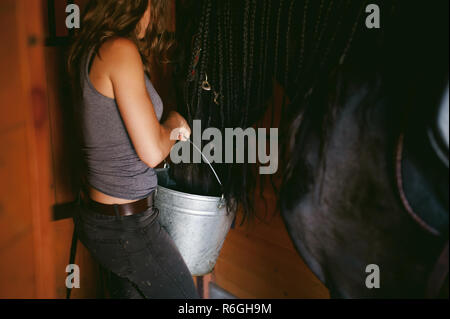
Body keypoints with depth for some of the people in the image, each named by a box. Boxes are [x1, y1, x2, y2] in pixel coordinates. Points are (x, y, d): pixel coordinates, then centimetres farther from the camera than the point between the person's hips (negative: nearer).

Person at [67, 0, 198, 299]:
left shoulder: (89, 52, 7)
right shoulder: (121, 50, -21)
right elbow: (151, 152, -22)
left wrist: (169, 129, 18)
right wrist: (175, 122, -2)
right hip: (127, 226, -9)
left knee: (126, 291, 26)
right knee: (185, 298, 8)